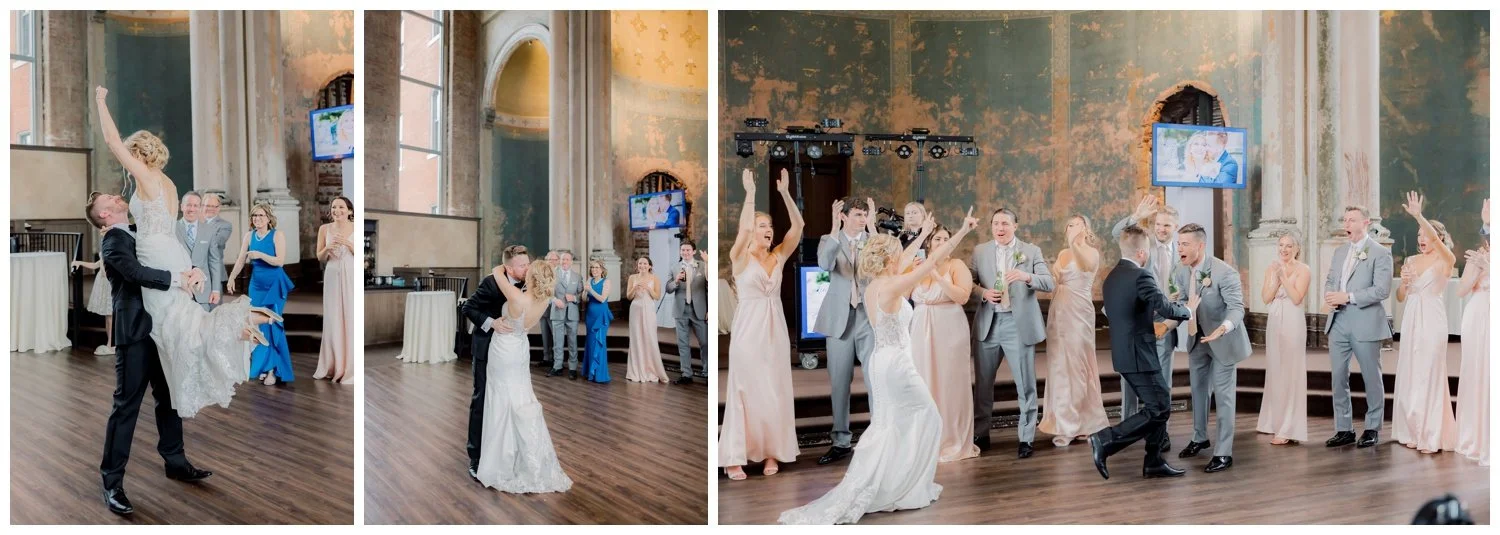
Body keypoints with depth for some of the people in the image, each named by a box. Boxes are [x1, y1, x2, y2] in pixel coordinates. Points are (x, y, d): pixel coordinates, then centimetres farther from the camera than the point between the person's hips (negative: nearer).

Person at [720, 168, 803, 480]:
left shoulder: (778, 256, 8)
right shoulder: (740, 256, -4)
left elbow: (798, 226, -2)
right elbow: (744, 228, -24)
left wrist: (785, 192, -8)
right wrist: (750, 193, -18)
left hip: (775, 329, 5)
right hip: (749, 329, -5)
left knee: (774, 393, 7)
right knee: (745, 391, -3)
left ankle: (771, 452, 17)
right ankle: (734, 458, 2)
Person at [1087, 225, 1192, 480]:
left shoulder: (1111, 277, 11)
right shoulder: (1140, 276, -16)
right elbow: (1167, 309, -21)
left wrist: (1152, 309, 25)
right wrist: (1186, 309, -1)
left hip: (1124, 354, 9)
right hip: (1139, 355, -9)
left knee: (1159, 406, 17)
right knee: (1159, 410, -3)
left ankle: (1154, 463, 21)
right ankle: (1106, 440, -10)